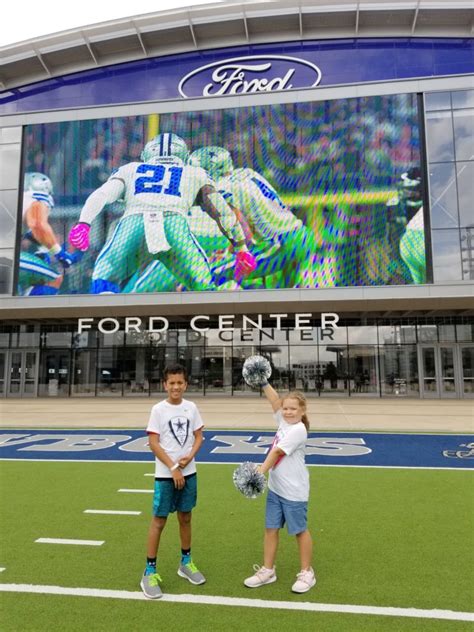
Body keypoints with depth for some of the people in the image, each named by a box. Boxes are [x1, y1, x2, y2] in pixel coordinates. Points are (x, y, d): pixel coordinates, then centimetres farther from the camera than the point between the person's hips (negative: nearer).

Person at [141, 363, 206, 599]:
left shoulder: (191, 407, 0)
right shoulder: (158, 409, -10)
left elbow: (198, 437, 6)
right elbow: (153, 443, -11)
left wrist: (189, 457, -12)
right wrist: (173, 468, -14)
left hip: (188, 473, 4)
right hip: (165, 475, -4)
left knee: (185, 518, 16)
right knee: (159, 520, 3)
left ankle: (185, 562, 34)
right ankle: (150, 571, 18)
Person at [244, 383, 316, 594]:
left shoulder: (298, 430, -20)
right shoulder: (284, 422, 1)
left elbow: (276, 452, -27)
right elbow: (274, 400, 2)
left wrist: (261, 471, -30)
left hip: (294, 491, -7)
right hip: (275, 488, 7)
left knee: (300, 531, 10)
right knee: (271, 529, 12)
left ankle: (306, 573, 27)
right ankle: (267, 570, 27)